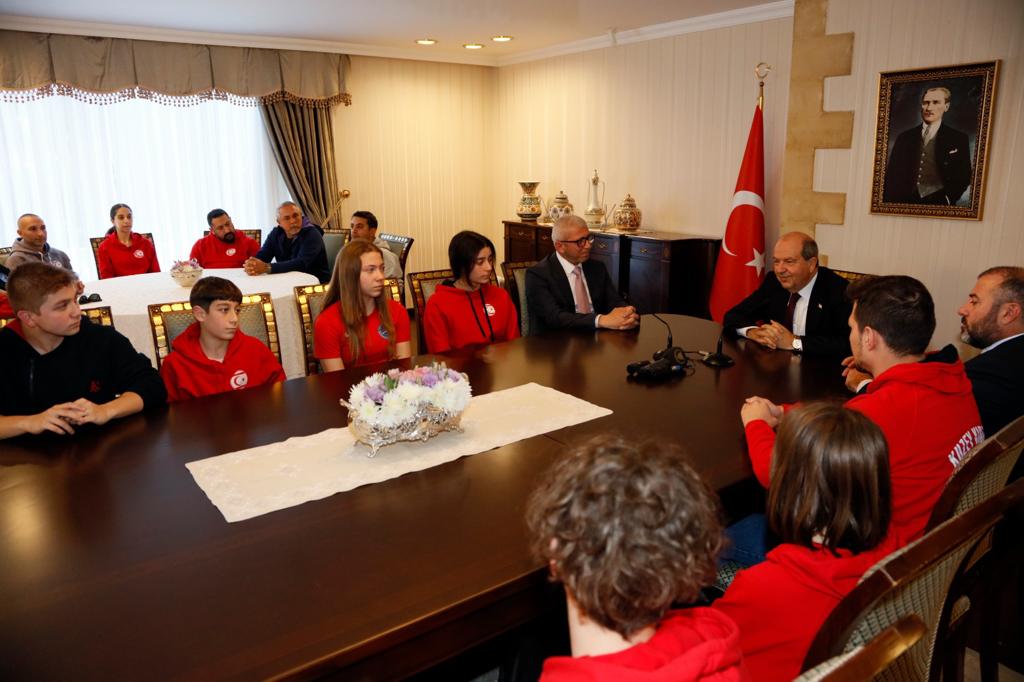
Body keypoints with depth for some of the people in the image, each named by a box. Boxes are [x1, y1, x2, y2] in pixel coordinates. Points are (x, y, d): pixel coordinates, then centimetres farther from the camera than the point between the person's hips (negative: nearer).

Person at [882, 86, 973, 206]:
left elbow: (963, 176, 5)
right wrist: (889, 203, -4)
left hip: (938, 205, -1)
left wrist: (946, 199, -9)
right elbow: (892, 174, 9)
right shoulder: (905, 137, 12)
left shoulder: (958, 139, 7)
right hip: (905, 204, 1)